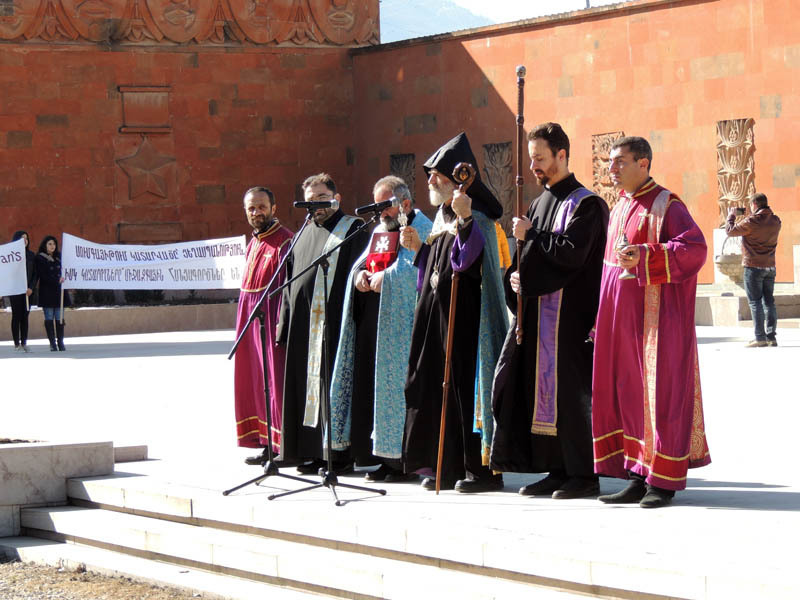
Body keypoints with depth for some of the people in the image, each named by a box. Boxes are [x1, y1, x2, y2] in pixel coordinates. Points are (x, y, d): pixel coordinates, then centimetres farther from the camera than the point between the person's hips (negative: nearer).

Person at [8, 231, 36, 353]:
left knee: (25, 316, 4)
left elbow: (34, 274, 8)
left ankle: (24, 343, 7)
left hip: (27, 291, 4)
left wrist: (31, 288, -4)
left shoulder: (31, 255, 10)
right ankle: (17, 344, 0)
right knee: (16, 316, -2)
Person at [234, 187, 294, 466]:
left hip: (271, 320, -9)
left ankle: (284, 446, -5)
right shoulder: (253, 244, 17)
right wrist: (243, 326, 17)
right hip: (250, 321, 9)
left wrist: (282, 325, -24)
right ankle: (269, 445, 16)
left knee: (275, 380, -8)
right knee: (254, 382, 10)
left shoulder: (284, 241, -11)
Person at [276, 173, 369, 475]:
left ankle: (341, 453, -3)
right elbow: (291, 282, 22)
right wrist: (285, 323, 13)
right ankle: (314, 452, 12)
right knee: (308, 385, 7)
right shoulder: (304, 235, 20)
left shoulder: (353, 229, -1)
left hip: (336, 322, -7)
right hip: (304, 323, 7)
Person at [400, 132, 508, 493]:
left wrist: (465, 219, -38)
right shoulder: (442, 217, 16)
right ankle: (449, 466, 13)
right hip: (437, 314, 9)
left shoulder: (477, 219, -10)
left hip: (464, 315, -9)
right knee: (438, 386, 8)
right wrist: (418, 247, 9)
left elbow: (470, 260, -27)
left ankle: (482, 468, -7)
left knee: (465, 384, -10)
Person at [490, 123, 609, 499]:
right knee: (541, 388, 7)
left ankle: (584, 473, -3)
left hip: (570, 314, -8)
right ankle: (558, 470, 12)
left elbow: (572, 253, -20)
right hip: (538, 313, 8)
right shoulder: (541, 203, 18)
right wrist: (518, 276, 2)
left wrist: (531, 235, -11)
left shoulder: (584, 204, -8)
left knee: (571, 390, -7)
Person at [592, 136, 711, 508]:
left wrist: (645, 257, -30)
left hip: (655, 320, -8)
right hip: (622, 322, 8)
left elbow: (695, 249, -21)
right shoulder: (620, 208, 17)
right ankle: (639, 476, 12)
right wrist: (602, 314, 19)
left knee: (659, 392, -6)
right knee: (629, 394, 7)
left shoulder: (665, 206, -9)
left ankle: (664, 480, -2)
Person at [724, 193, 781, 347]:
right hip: (770, 266, 6)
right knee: (769, 301, 10)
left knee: (755, 302, -4)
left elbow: (730, 231, -4)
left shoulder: (751, 222, -16)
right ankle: (771, 336, 9)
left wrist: (731, 216, 12)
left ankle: (760, 338, -8)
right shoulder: (775, 221, 3)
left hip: (753, 266, -6)